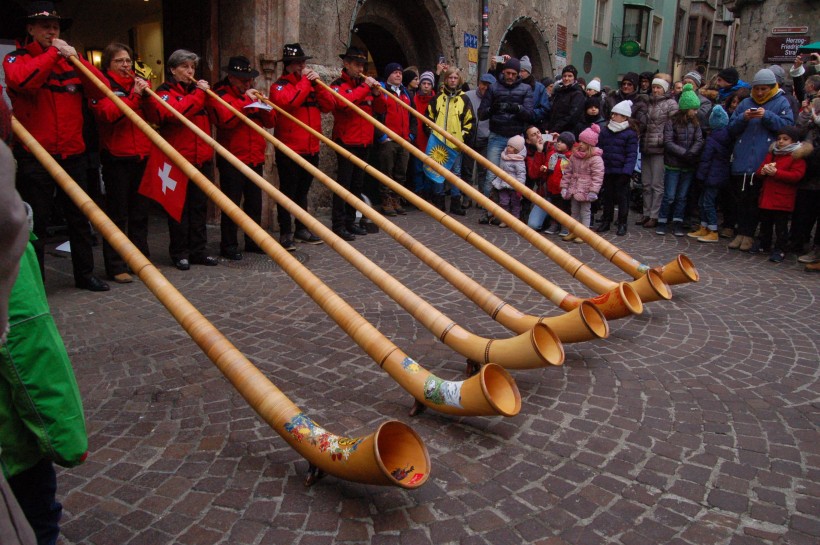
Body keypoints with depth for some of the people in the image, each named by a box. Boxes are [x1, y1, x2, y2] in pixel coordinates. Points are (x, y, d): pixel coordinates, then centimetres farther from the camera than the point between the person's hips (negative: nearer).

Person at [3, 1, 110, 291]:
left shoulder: (70, 59, 14)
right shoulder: (16, 58, 2)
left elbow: (101, 89, 1)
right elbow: (22, 80, -22)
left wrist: (76, 58, -9)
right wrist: (52, 54, -15)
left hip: (72, 153, 4)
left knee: (79, 218, 11)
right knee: (36, 222, 1)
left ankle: (85, 273, 23)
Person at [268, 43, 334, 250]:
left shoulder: (311, 83, 15)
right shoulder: (279, 86, -4)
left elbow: (329, 106, 4)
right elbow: (290, 101, -25)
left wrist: (317, 84, -7)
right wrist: (305, 80, -15)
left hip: (311, 149, 6)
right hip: (289, 150, -6)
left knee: (302, 191, 16)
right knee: (288, 192, -1)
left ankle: (302, 229, 25)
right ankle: (285, 233, 5)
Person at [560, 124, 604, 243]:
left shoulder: (596, 158, -13)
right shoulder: (574, 156, 7)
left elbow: (597, 176, -17)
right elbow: (568, 172, 10)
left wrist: (593, 191, -23)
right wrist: (564, 186, 5)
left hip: (586, 191, -7)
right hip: (574, 189, 7)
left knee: (585, 212, 2)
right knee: (574, 211, 15)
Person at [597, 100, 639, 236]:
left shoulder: (630, 133, -7)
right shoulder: (605, 131, 7)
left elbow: (632, 154, -10)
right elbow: (599, 149, 11)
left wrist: (627, 171, -18)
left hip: (621, 172, -5)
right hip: (606, 170, 5)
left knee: (622, 197, 4)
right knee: (607, 196, 14)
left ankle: (622, 223, 13)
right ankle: (606, 221, 24)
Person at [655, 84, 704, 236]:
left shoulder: (695, 124, 7)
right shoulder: (672, 122, -6)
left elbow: (699, 141, -3)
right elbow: (668, 143, -14)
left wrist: (691, 153, -21)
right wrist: (685, 153, -21)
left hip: (689, 166, 4)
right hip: (673, 165, -4)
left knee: (682, 197, 9)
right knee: (669, 196, -1)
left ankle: (677, 223, 15)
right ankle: (662, 222, 10)